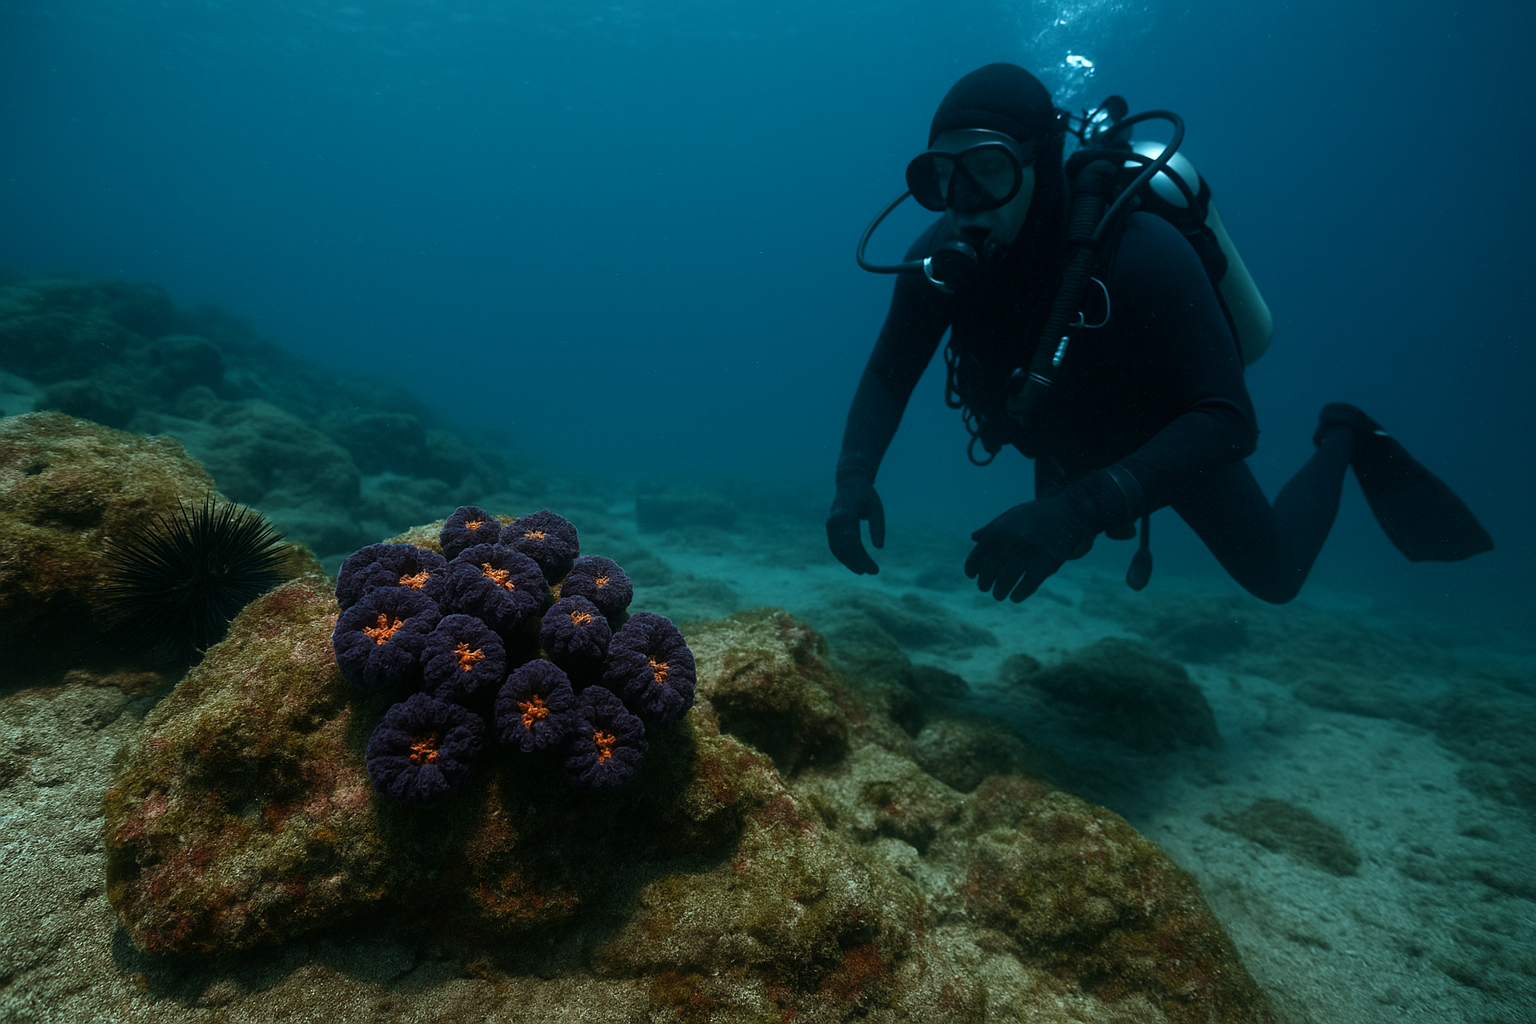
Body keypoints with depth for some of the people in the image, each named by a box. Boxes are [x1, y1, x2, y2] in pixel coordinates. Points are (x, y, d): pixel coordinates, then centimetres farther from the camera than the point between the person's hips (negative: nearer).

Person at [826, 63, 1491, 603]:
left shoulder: (1140, 254, -41)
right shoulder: (940, 258, -27)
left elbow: (1227, 422, -45)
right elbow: (887, 375, -18)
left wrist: (1080, 508, -59)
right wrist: (854, 478, -37)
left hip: (1175, 436, -4)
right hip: (1070, 446, 4)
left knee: (1276, 574, 15)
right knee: (1063, 546, 30)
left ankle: (1341, 442, 37)